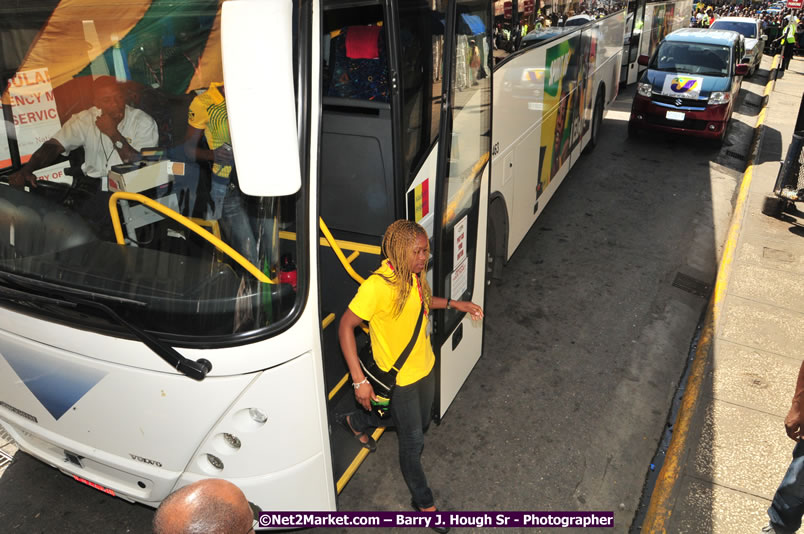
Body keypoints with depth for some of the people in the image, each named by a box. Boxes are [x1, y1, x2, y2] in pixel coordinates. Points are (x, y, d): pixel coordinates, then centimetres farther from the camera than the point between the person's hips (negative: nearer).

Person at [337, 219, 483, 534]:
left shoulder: (415, 275, -8)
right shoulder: (377, 286, -31)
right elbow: (346, 327, -25)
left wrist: (455, 304, 6)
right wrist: (359, 380, -27)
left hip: (425, 367, 8)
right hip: (399, 378, -8)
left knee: (420, 423, 29)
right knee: (413, 442, 9)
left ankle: (356, 422, 53)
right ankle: (423, 502, 37)